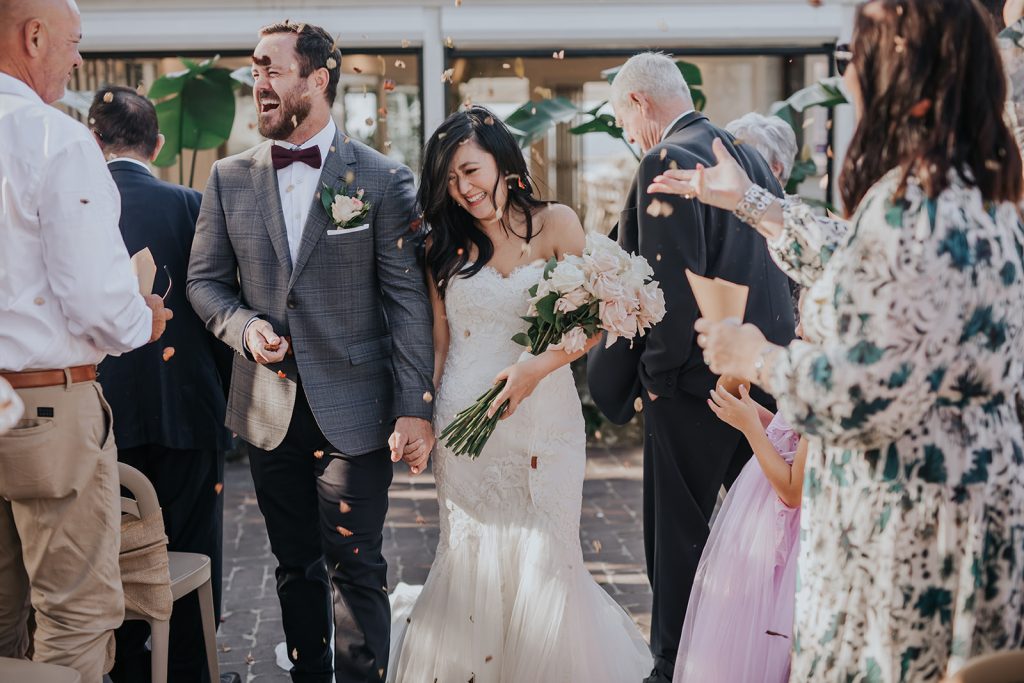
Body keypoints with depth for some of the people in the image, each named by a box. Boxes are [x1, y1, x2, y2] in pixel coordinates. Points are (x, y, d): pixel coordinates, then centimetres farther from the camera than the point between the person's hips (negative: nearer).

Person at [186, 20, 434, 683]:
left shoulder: (383, 179, -4)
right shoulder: (230, 179, 6)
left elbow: (408, 300, -8)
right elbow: (205, 280, 12)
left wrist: (415, 407, -14)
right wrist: (244, 326, -9)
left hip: (354, 408, -3)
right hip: (270, 406, 4)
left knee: (356, 569, 1)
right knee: (296, 566, 15)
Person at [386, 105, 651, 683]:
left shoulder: (556, 224, 0)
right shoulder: (446, 246, 7)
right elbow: (438, 343, 7)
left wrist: (536, 367, -19)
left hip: (542, 414, -1)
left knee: (542, 558, 2)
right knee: (473, 559, 4)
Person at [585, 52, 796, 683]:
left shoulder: (668, 163, -15)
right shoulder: (750, 156, 11)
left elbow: (675, 285, -22)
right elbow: (781, 267, 13)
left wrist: (652, 376, -13)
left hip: (696, 381, -8)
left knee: (677, 536, 4)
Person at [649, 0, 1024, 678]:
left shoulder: (916, 209, -26)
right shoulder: (969, 189, 5)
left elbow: (865, 394, -26)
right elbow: (856, 265, 23)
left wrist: (757, 357, -9)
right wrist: (750, 202, 29)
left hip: (909, 522, -10)